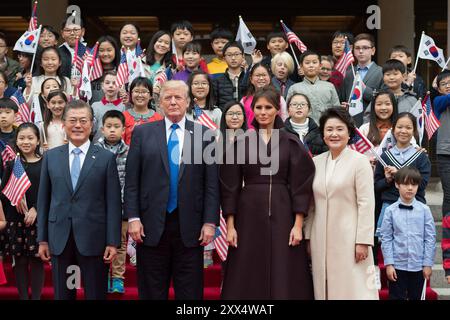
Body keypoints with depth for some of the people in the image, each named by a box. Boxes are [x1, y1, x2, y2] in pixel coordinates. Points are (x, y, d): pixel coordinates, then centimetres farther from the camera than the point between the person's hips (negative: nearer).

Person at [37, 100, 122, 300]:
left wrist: (113, 242, -7)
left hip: (93, 239, -2)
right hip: (59, 239, 2)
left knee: (95, 294, 6)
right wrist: (42, 239, 6)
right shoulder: (51, 156, 8)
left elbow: (113, 202, -2)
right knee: (61, 295, 10)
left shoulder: (106, 158, 0)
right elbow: (43, 199, 9)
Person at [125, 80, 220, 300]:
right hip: (152, 226, 0)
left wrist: (210, 222, -4)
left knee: (190, 292, 5)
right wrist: (133, 218, -5)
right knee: (152, 292, 8)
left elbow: (212, 183, 3)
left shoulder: (204, 134, 5)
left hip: (190, 227, 0)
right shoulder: (142, 133, 6)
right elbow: (131, 181, 3)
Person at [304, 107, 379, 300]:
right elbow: (311, 205, 12)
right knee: (324, 288, 8)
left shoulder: (360, 161, -5)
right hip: (321, 240, 5)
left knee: (353, 289, -3)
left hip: (348, 238, -4)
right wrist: (307, 238, 9)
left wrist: (363, 241, -13)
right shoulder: (316, 162, 9)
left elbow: (366, 204, -9)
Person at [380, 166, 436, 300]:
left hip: (418, 265, 1)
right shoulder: (390, 211, -4)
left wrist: (428, 264, -2)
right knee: (396, 296, 5)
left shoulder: (424, 210, -3)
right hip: (397, 265, -1)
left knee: (416, 297, 13)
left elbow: (430, 238, -1)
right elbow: (386, 239, -2)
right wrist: (388, 264, -5)